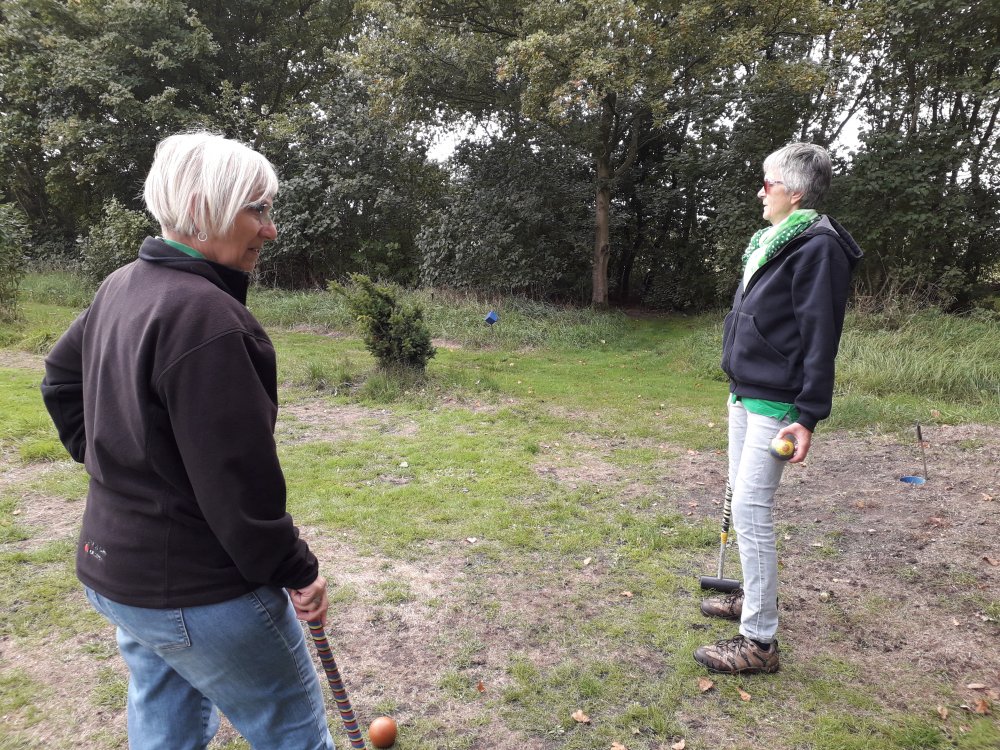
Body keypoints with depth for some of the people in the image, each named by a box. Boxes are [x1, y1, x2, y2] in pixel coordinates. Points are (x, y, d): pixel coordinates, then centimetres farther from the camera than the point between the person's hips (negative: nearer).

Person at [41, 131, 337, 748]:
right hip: (198, 593, -9)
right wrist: (298, 570, -15)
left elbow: (62, 378, 19)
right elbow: (238, 483, -27)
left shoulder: (122, 287, 3)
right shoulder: (205, 316, -27)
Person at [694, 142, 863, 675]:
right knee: (743, 503, 18)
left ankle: (759, 641, 2)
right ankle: (753, 596, 35)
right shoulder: (771, 242, 14)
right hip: (743, 392, 10)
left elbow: (820, 338, -20)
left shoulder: (818, 248, -15)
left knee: (751, 512, -9)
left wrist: (808, 416, -23)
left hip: (774, 403, -10)